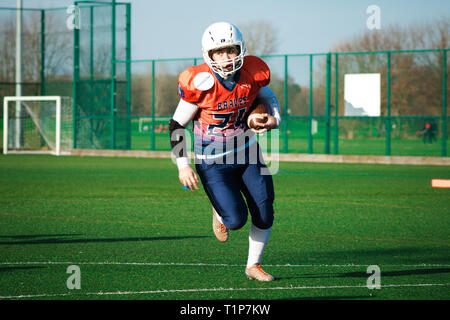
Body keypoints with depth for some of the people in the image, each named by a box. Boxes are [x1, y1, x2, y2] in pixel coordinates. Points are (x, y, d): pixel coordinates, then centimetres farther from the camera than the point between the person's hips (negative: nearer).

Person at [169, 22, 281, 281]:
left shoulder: (253, 73, -8)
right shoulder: (200, 83, -20)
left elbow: (268, 97, 16)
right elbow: (177, 125, -10)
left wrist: (275, 119, -6)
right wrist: (183, 165, -16)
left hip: (247, 153, 4)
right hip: (213, 162, -4)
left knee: (264, 214, -1)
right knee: (236, 219, -14)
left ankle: (253, 265, 23)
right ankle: (220, 215, 24)